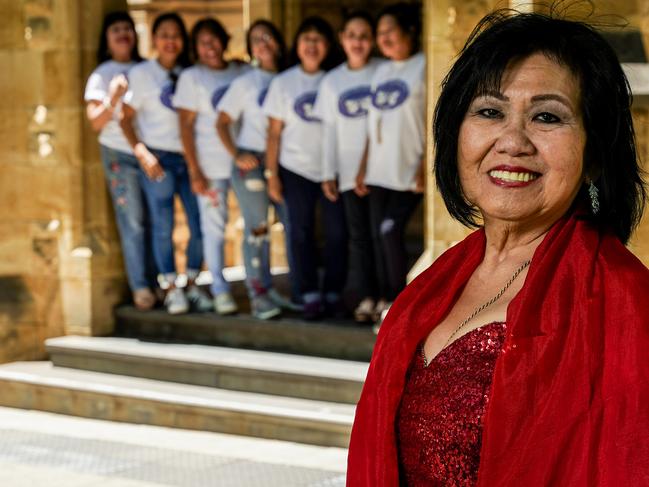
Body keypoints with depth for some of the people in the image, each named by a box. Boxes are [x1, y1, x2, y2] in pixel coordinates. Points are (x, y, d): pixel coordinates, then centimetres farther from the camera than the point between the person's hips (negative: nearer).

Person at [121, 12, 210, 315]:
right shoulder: (141, 74, 1)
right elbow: (126, 119, -2)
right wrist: (141, 153, -13)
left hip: (189, 156, 3)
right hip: (158, 159, -3)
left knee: (200, 224, 1)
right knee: (163, 226, -1)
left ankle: (192, 284, 17)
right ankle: (171, 289, 10)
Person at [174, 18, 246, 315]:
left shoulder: (242, 72, 10)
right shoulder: (191, 77, 3)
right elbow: (186, 126, -1)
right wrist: (195, 171, -8)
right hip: (211, 165, -3)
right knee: (214, 227, -1)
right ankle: (220, 290, 7)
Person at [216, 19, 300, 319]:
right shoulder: (245, 83, 3)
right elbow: (222, 123, 2)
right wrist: (236, 155, -10)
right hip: (252, 161, -3)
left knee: (293, 224, 1)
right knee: (257, 228, -1)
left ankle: (297, 292, 11)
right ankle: (259, 295, 4)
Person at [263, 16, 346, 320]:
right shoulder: (283, 83, 4)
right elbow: (274, 132, 5)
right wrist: (272, 174, 1)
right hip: (296, 170, 1)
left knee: (337, 232, -2)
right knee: (301, 233, 2)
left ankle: (333, 294, 11)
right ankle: (310, 296, 10)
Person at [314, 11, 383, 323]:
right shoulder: (331, 81, 10)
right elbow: (329, 130, 11)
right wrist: (328, 173, 8)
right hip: (349, 171, 2)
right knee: (358, 235, 3)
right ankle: (365, 298, 8)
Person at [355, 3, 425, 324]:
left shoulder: (423, 67, -5)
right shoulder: (381, 72, 16)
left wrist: (424, 165, -17)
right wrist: (363, 168, 14)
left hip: (408, 170, -7)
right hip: (379, 170, 7)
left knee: (391, 231, -12)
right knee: (378, 235, 6)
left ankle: (397, 304, 0)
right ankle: (384, 301, 13)